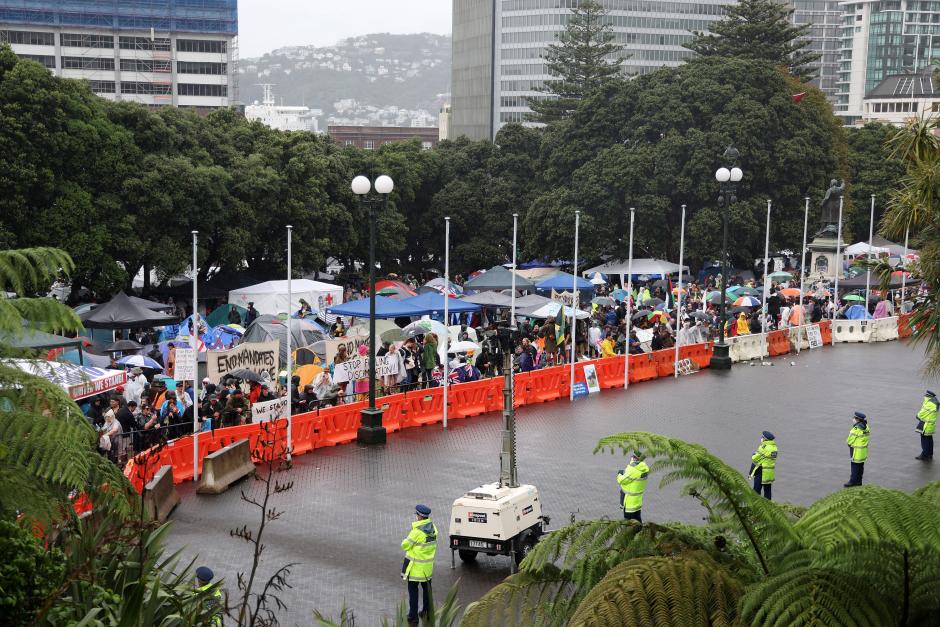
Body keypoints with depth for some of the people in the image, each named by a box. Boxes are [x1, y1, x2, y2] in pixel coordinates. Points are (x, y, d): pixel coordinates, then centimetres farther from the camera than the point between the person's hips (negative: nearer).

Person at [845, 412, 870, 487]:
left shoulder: (857, 428, -24)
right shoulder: (866, 427, 3)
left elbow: (850, 440, -19)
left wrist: (848, 441, 6)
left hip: (857, 450, -9)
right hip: (864, 449, 9)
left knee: (855, 466, 0)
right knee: (861, 465, 16)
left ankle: (853, 481, 7)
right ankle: (859, 481, 25)